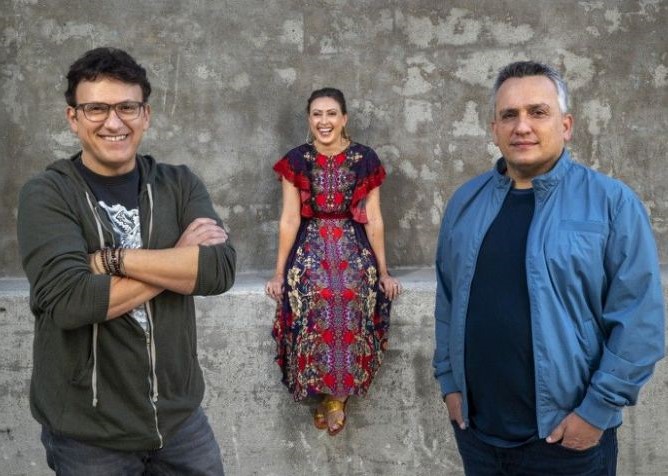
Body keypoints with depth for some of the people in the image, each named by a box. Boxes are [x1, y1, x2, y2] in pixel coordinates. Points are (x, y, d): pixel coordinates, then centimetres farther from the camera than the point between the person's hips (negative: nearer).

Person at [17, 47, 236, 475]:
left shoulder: (180, 184, 1)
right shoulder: (48, 194, -9)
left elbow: (221, 268, -15)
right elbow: (68, 299, -24)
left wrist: (110, 259, -20)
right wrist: (180, 260, -17)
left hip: (180, 417, 3)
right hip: (88, 433, -3)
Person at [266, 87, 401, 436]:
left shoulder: (365, 159, 4)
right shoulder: (296, 161, 5)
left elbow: (373, 219, 5)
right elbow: (289, 219, 4)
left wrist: (384, 272, 3)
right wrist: (279, 273, 1)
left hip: (354, 250, 0)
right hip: (309, 251, 0)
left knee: (351, 302, -29)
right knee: (312, 306, -28)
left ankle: (336, 396, -11)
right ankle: (330, 396, -8)